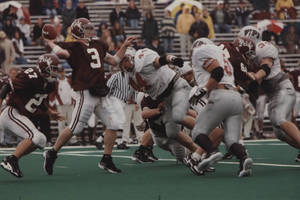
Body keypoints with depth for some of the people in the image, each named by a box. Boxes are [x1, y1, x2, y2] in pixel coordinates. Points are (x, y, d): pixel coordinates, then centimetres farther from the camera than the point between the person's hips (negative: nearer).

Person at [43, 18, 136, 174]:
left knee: (113, 124, 3)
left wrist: (124, 46, 23)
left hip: (101, 93, 8)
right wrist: (50, 42, -14)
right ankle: (52, 154, 9)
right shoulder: (74, 46, -7)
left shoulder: (98, 45, 18)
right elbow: (60, 52, -27)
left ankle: (106, 160, 12)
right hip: (85, 93, -8)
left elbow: (114, 61, 27)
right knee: (75, 128, -8)